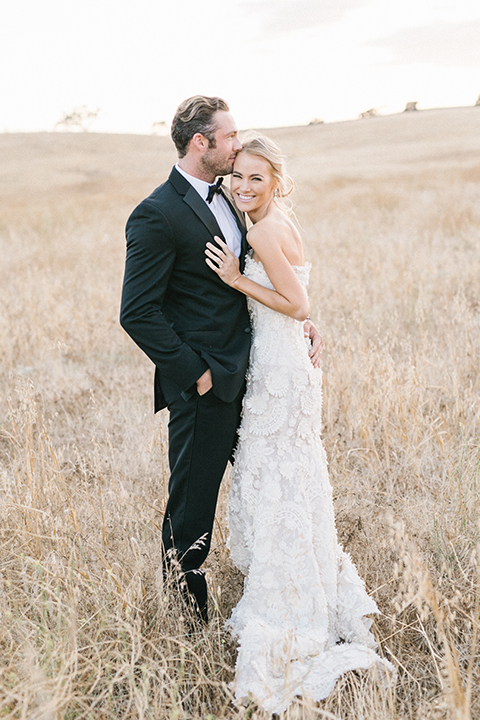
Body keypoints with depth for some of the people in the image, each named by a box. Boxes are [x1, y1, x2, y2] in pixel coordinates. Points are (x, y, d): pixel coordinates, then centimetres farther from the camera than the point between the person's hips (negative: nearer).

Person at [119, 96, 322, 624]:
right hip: (205, 386, -9)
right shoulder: (157, 216, -18)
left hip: (245, 376, 9)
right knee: (192, 504, 7)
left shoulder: (221, 200, 11)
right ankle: (185, 602, 28)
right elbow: (138, 313, -20)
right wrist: (195, 372, -17)